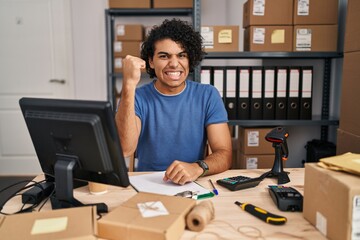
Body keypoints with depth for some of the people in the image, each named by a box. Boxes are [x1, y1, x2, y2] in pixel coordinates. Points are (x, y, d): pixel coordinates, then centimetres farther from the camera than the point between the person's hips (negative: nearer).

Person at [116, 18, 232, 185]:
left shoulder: (208, 96, -1)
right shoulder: (136, 97, -4)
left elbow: (225, 155, -6)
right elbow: (125, 150, -20)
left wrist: (198, 167, -27)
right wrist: (129, 85, -27)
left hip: (193, 185, 1)